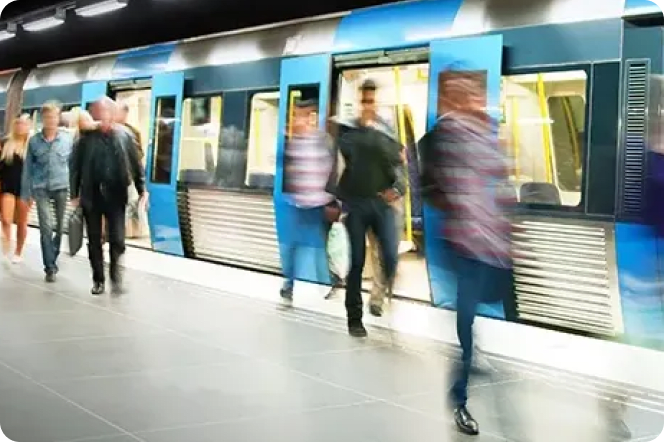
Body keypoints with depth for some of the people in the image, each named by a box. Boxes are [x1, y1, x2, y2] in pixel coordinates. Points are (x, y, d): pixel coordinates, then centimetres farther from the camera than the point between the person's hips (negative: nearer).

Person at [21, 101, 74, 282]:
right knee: (46, 227, -7)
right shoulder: (34, 140, 1)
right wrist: (26, 193, 5)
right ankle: (50, 267, -2)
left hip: (62, 187, 0)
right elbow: (28, 167, 6)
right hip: (41, 188, 0)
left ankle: (53, 259, 29)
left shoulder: (68, 138, -3)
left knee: (60, 227, 9)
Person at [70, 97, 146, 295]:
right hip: (91, 196, 1)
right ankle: (98, 280, 20)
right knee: (94, 240, 9)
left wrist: (142, 189, -3)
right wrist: (74, 195, 0)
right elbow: (76, 167, 3)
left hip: (115, 195, -1)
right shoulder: (86, 138, -1)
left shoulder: (124, 136, 0)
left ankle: (116, 278, 11)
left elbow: (136, 165, 3)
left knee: (117, 239, -4)